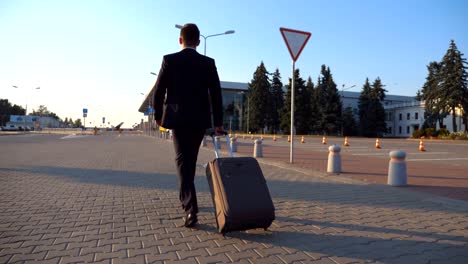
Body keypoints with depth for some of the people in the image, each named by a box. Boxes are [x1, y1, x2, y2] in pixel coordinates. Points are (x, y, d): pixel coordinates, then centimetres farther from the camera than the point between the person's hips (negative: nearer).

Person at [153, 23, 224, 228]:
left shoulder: (169, 60, -1)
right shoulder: (208, 63, 3)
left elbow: (158, 91, -1)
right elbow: (216, 94, -1)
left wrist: (158, 115, 13)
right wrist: (218, 123, 3)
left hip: (177, 118, -2)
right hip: (200, 119, 3)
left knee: (183, 161, -2)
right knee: (190, 160, 18)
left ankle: (190, 208, -14)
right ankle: (187, 199, 34)